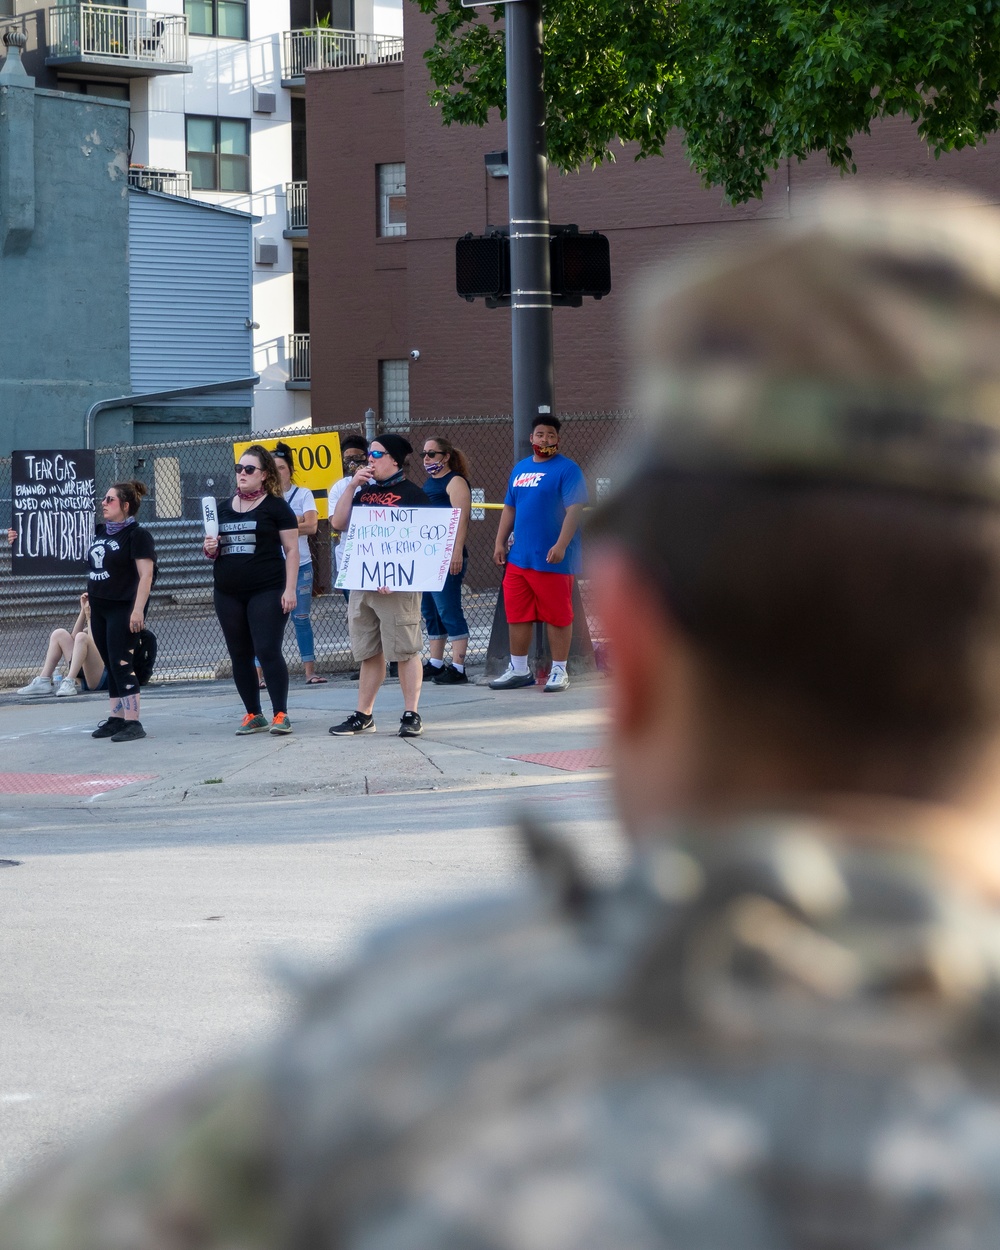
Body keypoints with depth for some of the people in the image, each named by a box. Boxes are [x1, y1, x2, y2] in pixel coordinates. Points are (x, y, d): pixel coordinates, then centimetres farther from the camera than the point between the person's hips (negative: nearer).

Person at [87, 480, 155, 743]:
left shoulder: (137, 535, -10)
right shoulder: (101, 533, 14)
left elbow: (145, 575, -16)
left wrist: (138, 610, -22)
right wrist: (91, 597, 17)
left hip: (123, 609, -8)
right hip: (100, 608, 8)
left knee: (121, 664, -12)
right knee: (111, 666, 9)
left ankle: (133, 722, -12)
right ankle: (116, 719, 12)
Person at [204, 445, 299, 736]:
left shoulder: (276, 507, -1)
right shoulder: (223, 508, 14)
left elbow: (291, 549, -4)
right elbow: (214, 548, 23)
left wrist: (289, 589, -12)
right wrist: (210, 549, -2)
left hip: (266, 592, -6)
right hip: (228, 594, 6)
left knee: (268, 651, -11)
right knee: (240, 656, 7)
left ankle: (280, 714, -7)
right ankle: (253, 715, 14)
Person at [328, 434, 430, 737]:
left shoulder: (411, 494, -5)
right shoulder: (365, 492, 16)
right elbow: (338, 523, 9)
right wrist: (352, 487, 0)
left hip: (396, 584, -7)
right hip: (362, 582, 7)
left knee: (404, 650, -4)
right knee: (369, 652, 11)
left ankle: (411, 715, -1)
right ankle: (363, 716, 16)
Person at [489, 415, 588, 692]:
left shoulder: (567, 469, -5)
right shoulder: (520, 469, 17)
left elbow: (574, 509, -14)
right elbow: (509, 508, 21)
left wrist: (561, 545, -22)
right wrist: (500, 542, 13)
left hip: (552, 559, -7)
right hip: (519, 558, 7)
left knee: (557, 616, -1)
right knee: (516, 615, 9)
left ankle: (559, 671, 7)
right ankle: (518, 670, 19)